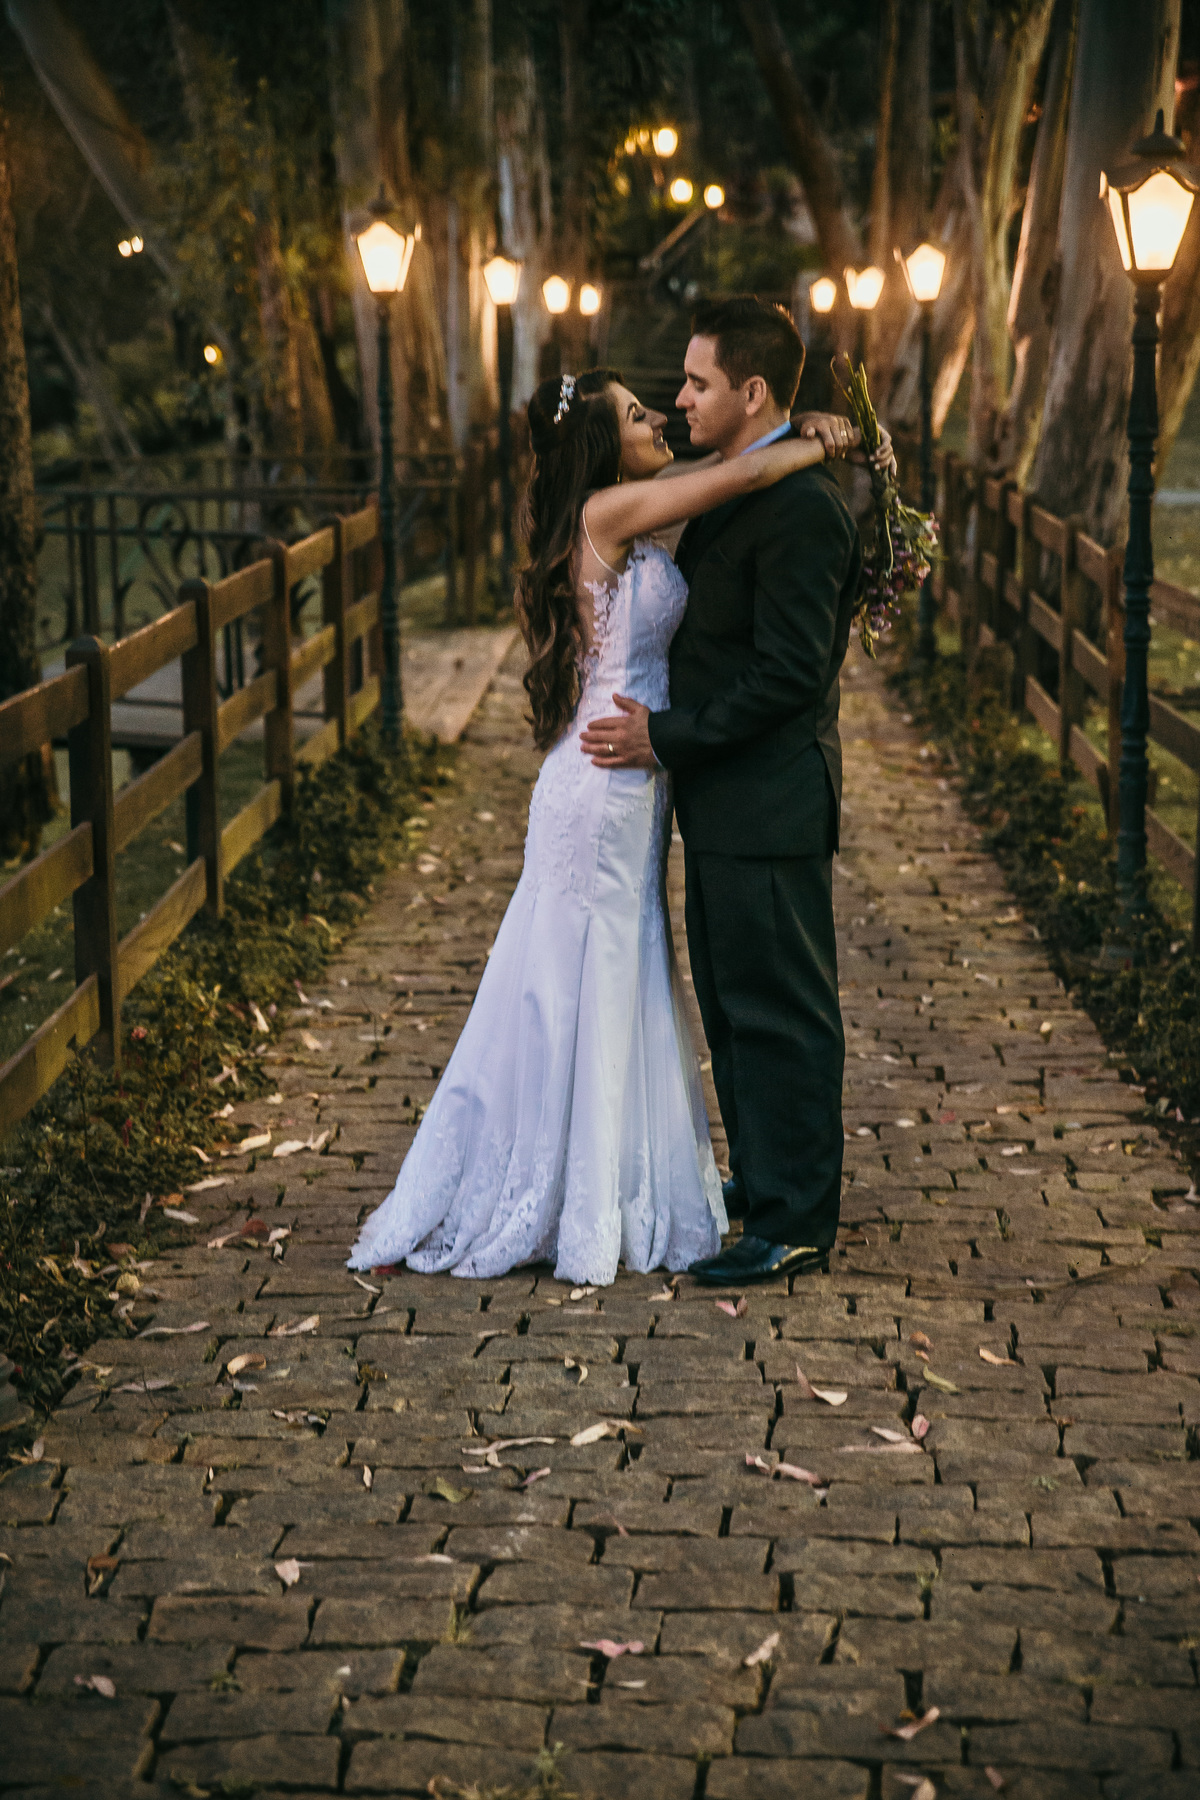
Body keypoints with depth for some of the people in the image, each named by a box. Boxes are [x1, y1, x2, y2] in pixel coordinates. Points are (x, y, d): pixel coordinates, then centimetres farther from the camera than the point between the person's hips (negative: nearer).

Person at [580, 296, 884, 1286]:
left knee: (781, 1009, -1)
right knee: (734, 1001, 19)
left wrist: (667, 740, -18)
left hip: (770, 803, -10)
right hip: (727, 797, 10)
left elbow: (788, 674, -23)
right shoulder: (737, 489, 13)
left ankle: (795, 1222, 9)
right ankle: (761, 1179, 33)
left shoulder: (801, 507, -19)